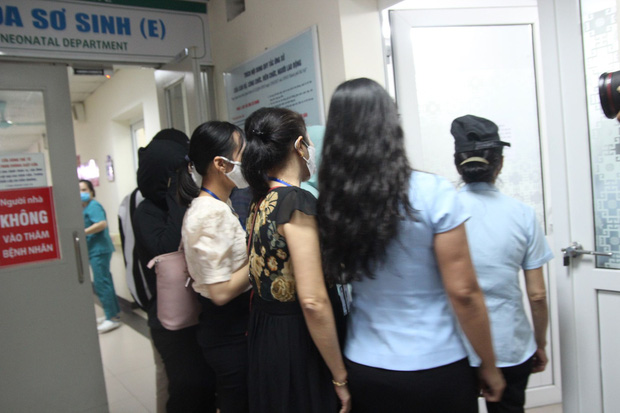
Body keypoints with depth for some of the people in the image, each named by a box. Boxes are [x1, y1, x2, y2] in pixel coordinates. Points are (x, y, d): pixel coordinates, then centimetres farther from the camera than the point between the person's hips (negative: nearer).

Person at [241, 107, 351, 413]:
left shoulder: (261, 201, 6)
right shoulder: (298, 201, -20)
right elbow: (313, 301, -25)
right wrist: (341, 378, -17)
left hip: (263, 333, 9)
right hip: (297, 342, -9)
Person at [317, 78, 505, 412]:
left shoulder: (330, 204, -8)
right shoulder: (432, 193, -16)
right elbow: (463, 292, -13)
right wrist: (489, 366, -2)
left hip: (363, 369, 3)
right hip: (435, 368, -3)